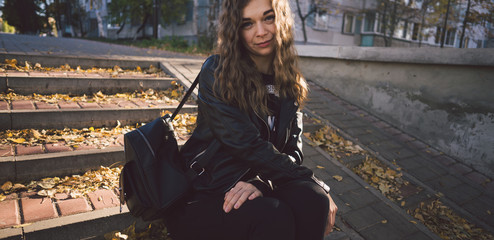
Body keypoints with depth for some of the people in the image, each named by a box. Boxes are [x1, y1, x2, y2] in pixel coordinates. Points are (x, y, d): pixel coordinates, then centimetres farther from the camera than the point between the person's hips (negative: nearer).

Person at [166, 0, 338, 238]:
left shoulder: (288, 82, 5)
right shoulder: (216, 73, -11)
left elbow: (293, 150, -1)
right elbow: (248, 146, -19)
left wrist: (262, 182, -22)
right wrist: (316, 183, -17)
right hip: (205, 196, -4)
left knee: (311, 199, -25)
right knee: (274, 217, -32)